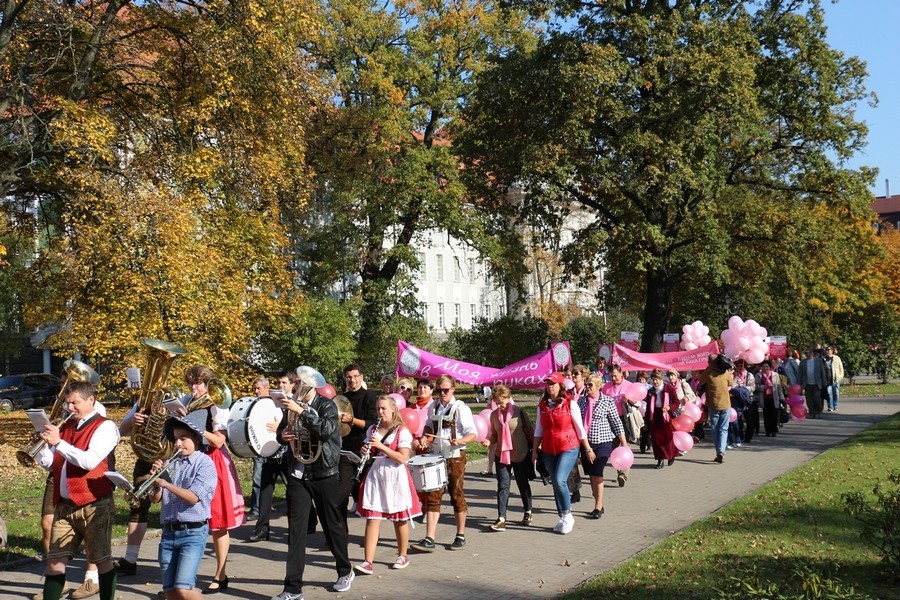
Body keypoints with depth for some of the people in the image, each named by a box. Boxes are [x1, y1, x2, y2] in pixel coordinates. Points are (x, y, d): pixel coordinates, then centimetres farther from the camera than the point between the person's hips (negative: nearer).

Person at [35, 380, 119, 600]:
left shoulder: (104, 426, -6)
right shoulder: (66, 427, 14)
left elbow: (90, 461, -21)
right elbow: (50, 464, 14)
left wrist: (58, 442, -21)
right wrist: (43, 444, -5)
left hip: (94, 506, -6)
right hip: (64, 505, 6)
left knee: (102, 561, 3)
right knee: (55, 561, 6)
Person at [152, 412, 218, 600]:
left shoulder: (204, 463, -6)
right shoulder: (171, 463, 9)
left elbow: (193, 497, -16)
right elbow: (155, 498, 8)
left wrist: (167, 484, -20)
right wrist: (155, 477, -8)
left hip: (193, 532, -6)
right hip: (168, 532, 6)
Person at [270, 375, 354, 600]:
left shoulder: (326, 405, -7)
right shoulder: (292, 404, 7)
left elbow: (326, 429, -25)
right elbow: (283, 430, 21)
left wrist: (301, 411, -28)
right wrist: (282, 434, -2)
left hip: (324, 474, -4)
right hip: (297, 474, 4)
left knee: (333, 525, 9)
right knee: (295, 530, -1)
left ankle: (345, 572, 31)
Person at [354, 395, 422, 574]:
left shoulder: (402, 431, -5)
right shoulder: (372, 430, 10)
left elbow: (402, 458, -14)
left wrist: (381, 446, -19)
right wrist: (365, 451, -4)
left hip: (395, 477, -4)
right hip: (375, 475, 4)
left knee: (399, 519, 7)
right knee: (372, 518, -4)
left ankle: (403, 556, 25)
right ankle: (368, 562, -7)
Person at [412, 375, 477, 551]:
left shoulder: (461, 408, -9)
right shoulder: (434, 407, 8)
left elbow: (472, 434, -11)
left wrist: (459, 441, -30)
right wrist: (424, 438, 4)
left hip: (455, 457, -5)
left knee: (457, 496, 6)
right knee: (432, 496, -1)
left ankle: (460, 537, 20)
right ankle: (429, 539, -2)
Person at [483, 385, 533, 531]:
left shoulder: (519, 412, -9)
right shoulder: (494, 415, 1)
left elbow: (530, 432, -2)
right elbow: (494, 435, 10)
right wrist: (489, 441, -10)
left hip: (520, 455, -2)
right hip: (501, 455, 2)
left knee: (523, 484, 14)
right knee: (503, 485, -5)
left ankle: (528, 512, 34)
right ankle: (501, 518, -8)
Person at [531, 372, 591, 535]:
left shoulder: (570, 404, -7)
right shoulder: (542, 405, 5)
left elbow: (580, 428, -3)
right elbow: (538, 430, 11)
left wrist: (588, 449, 0)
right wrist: (535, 450, 9)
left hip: (568, 448, -5)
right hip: (549, 451, 5)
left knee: (560, 481, -18)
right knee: (556, 484, 9)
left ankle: (568, 516, -1)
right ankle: (562, 518, 21)